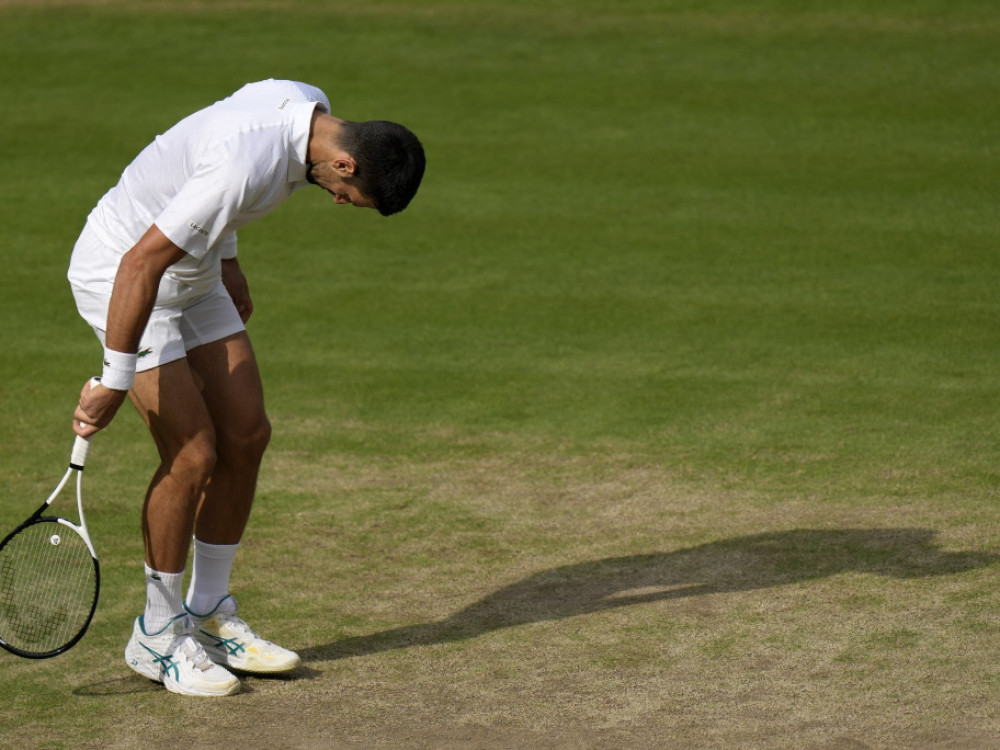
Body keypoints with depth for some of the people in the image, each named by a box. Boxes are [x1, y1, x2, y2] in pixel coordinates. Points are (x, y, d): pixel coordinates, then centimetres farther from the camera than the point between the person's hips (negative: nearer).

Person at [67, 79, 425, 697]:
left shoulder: (310, 106, -7)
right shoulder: (247, 164, -36)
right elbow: (143, 262, -34)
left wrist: (227, 259, 21)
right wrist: (116, 381, -28)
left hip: (194, 273, 9)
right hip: (121, 270, -9)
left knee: (246, 434, 6)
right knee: (194, 454, -12)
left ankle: (209, 615, 20)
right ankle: (158, 635, 6)